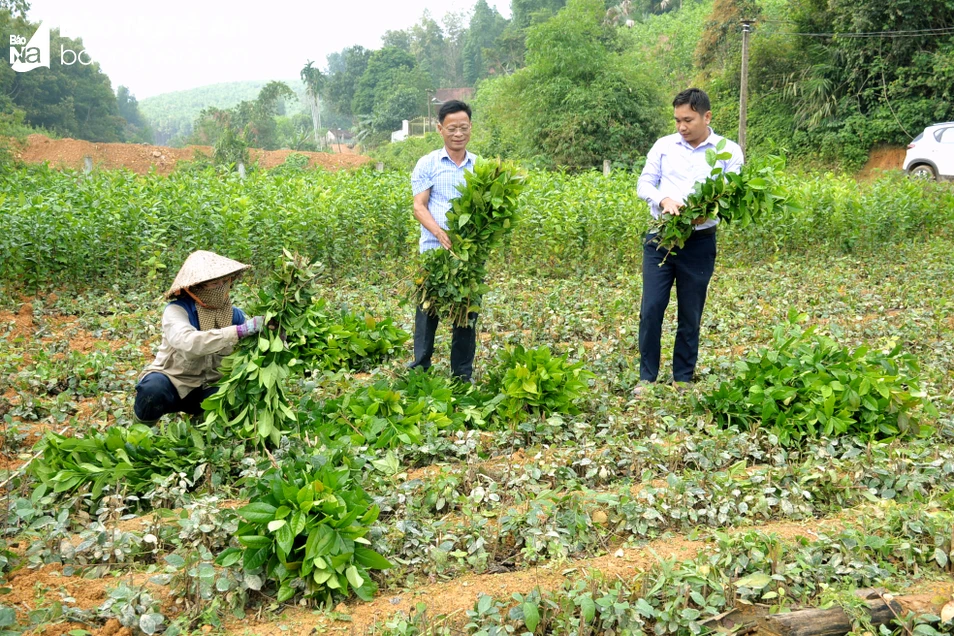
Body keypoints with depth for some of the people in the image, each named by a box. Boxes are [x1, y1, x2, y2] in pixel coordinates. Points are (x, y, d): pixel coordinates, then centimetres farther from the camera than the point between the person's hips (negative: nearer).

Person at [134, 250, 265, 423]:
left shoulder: (234, 314, -3)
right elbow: (189, 342, -41)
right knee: (153, 388, -37)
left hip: (208, 387, 4)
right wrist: (241, 330, -48)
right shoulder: (176, 310, -19)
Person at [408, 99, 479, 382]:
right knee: (427, 313, 1)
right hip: (435, 252, -2)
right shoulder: (427, 164, 3)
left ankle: (463, 376, 19)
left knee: (467, 315, 8)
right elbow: (419, 206, -3)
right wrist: (440, 233, -20)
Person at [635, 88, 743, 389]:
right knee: (651, 309, -2)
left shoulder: (729, 151, 2)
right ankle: (647, 378, 11)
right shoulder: (663, 145, 6)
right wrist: (663, 200, -15)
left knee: (690, 316, 7)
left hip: (700, 242, -1)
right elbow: (644, 183, 6)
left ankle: (682, 380, 20)